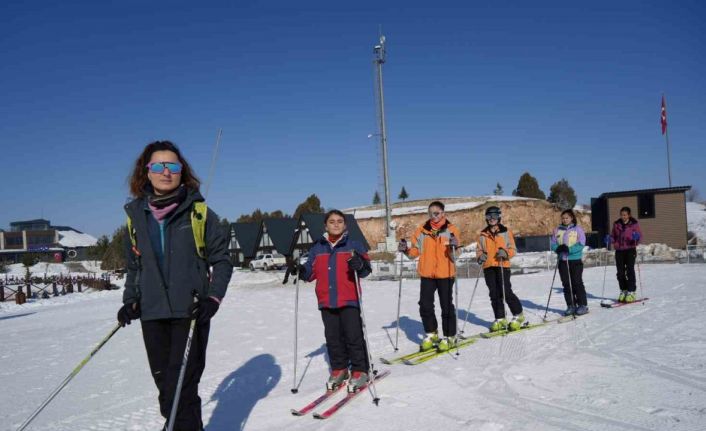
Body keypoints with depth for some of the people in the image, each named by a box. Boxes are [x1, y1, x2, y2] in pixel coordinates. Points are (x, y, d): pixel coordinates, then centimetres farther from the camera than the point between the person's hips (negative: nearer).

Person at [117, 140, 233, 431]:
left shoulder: (198, 212, -3)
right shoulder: (136, 215, 8)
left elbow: (221, 260, 1)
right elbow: (134, 265, 19)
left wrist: (213, 298, -11)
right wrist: (130, 300, 6)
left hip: (190, 312, -4)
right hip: (152, 314, 4)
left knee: (180, 389, -9)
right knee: (165, 386, 10)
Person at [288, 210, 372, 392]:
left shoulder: (354, 245, 1)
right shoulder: (317, 248, 11)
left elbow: (366, 269, -4)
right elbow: (311, 272, 13)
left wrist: (359, 265, -26)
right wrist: (299, 270, -7)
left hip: (349, 300, -3)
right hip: (326, 301, 4)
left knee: (354, 336, -3)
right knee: (333, 337, 10)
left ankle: (360, 370, 10)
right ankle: (338, 369, 24)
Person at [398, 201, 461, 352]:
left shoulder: (451, 230, -2)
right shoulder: (422, 230, 6)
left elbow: (454, 255, -5)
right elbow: (416, 251, 10)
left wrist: (454, 247, -26)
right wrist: (406, 250, -9)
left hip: (445, 274, -3)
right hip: (427, 274, 3)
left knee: (446, 306, 4)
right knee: (425, 305, 5)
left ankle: (449, 337, 17)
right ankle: (431, 334, 23)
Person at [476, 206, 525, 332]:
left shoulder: (506, 232, 4)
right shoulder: (483, 234, 13)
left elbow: (513, 249, 3)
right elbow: (479, 249, 17)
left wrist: (505, 253, -17)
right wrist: (480, 256, -5)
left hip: (502, 265, -4)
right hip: (488, 267, 4)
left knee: (506, 292, -9)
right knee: (494, 294, 5)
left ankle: (518, 315, 8)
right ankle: (500, 319, 13)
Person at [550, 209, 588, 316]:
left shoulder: (577, 229, -1)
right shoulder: (557, 230, 10)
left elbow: (581, 244, -9)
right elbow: (552, 244, 8)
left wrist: (569, 249, -23)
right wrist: (558, 248, -14)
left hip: (575, 260, -4)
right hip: (562, 260, 4)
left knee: (577, 283, -1)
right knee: (566, 284, 5)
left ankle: (583, 305, 8)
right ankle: (571, 306, 13)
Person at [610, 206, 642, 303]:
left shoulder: (634, 224, 0)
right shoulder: (616, 224, 9)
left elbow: (640, 235, -4)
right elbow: (613, 236, 17)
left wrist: (637, 237, -26)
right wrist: (610, 239, -5)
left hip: (630, 249, -3)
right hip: (619, 250, 4)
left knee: (630, 270, -8)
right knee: (620, 272, 5)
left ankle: (631, 292, -2)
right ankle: (623, 291, 17)